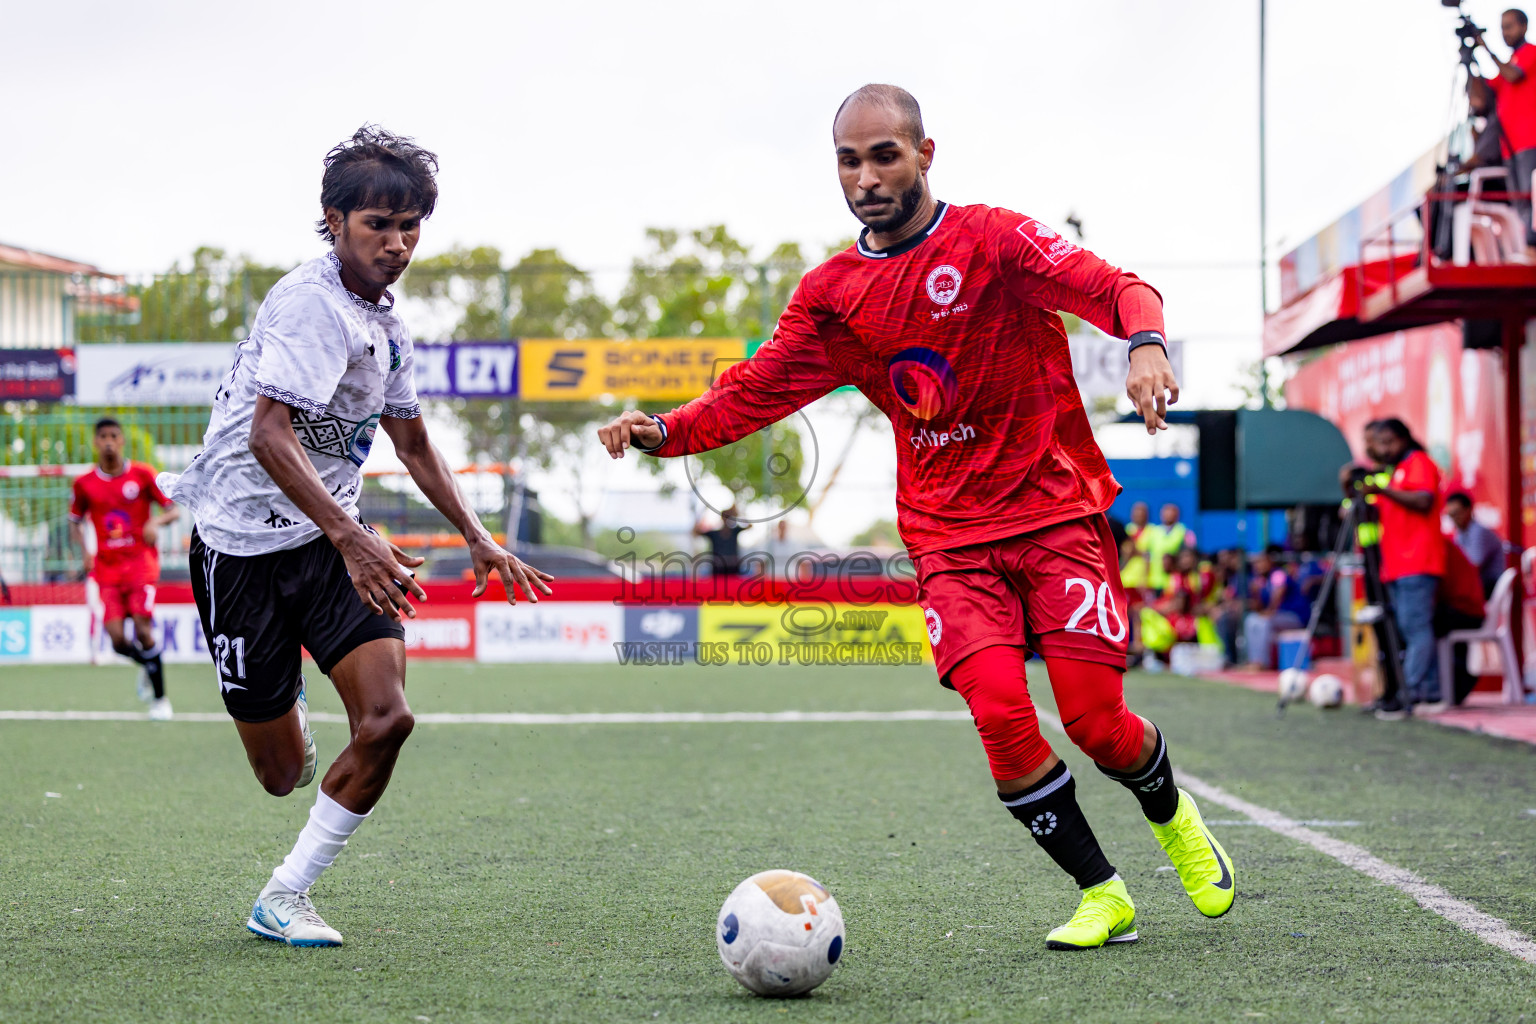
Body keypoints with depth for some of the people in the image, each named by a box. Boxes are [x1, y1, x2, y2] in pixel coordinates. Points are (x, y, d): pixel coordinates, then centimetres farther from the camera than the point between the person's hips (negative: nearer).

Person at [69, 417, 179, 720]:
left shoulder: (143, 474, 0)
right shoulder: (84, 484, 5)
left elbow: (173, 511, 5)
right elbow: (74, 522, 18)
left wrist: (157, 522, -17)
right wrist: (84, 552, 0)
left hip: (141, 561, -2)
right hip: (107, 567, 2)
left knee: (143, 630, -16)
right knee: (118, 641, -9)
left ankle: (160, 699, -1)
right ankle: (147, 666, 26)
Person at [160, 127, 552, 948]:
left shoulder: (384, 320, 10)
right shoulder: (309, 303, -19)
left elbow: (412, 442, 24)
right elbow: (270, 435, -31)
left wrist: (477, 539, 22)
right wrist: (350, 537, -39)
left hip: (331, 542, 7)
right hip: (244, 545, -7)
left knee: (386, 719, -14)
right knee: (284, 773, 0)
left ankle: (284, 900, 1)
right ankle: (286, 708, 39)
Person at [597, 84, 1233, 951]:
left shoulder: (994, 239, -7)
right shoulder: (832, 294, 5)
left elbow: (1112, 288, -20)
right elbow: (758, 390, 9)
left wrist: (1145, 343, -41)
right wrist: (666, 431, -8)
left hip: (1057, 513, -3)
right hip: (950, 537, 3)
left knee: (1097, 723, -9)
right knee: (1000, 714, -18)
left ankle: (1174, 816, 27)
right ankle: (1101, 894, 1)